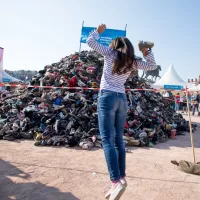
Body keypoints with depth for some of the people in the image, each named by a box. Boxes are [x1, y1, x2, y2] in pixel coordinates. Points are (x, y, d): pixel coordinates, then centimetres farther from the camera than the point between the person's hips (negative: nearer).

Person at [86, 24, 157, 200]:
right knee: (118, 139, 10)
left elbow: (90, 42, 9)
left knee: (107, 140, -10)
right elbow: (152, 66, 22)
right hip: (122, 99, 5)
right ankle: (121, 178, 14)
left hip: (108, 97, -5)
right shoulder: (132, 62, 14)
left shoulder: (110, 53, 6)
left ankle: (117, 180, -19)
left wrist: (98, 31, 24)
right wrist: (147, 51, 15)